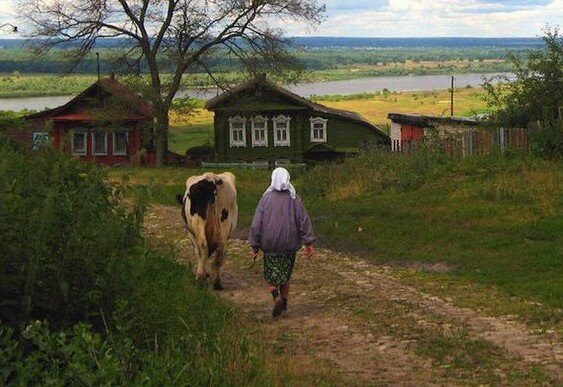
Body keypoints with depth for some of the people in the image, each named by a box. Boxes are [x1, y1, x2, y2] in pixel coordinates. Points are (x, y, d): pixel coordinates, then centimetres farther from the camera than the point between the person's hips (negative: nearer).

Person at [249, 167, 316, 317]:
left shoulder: (266, 198, -7)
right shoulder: (294, 199, -5)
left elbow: (256, 223, -6)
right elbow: (304, 220, -6)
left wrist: (254, 246, 0)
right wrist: (308, 243, -2)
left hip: (270, 244, -2)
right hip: (290, 245, 2)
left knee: (271, 274, 8)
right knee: (286, 274, 18)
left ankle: (276, 297, -15)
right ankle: (284, 302, 23)